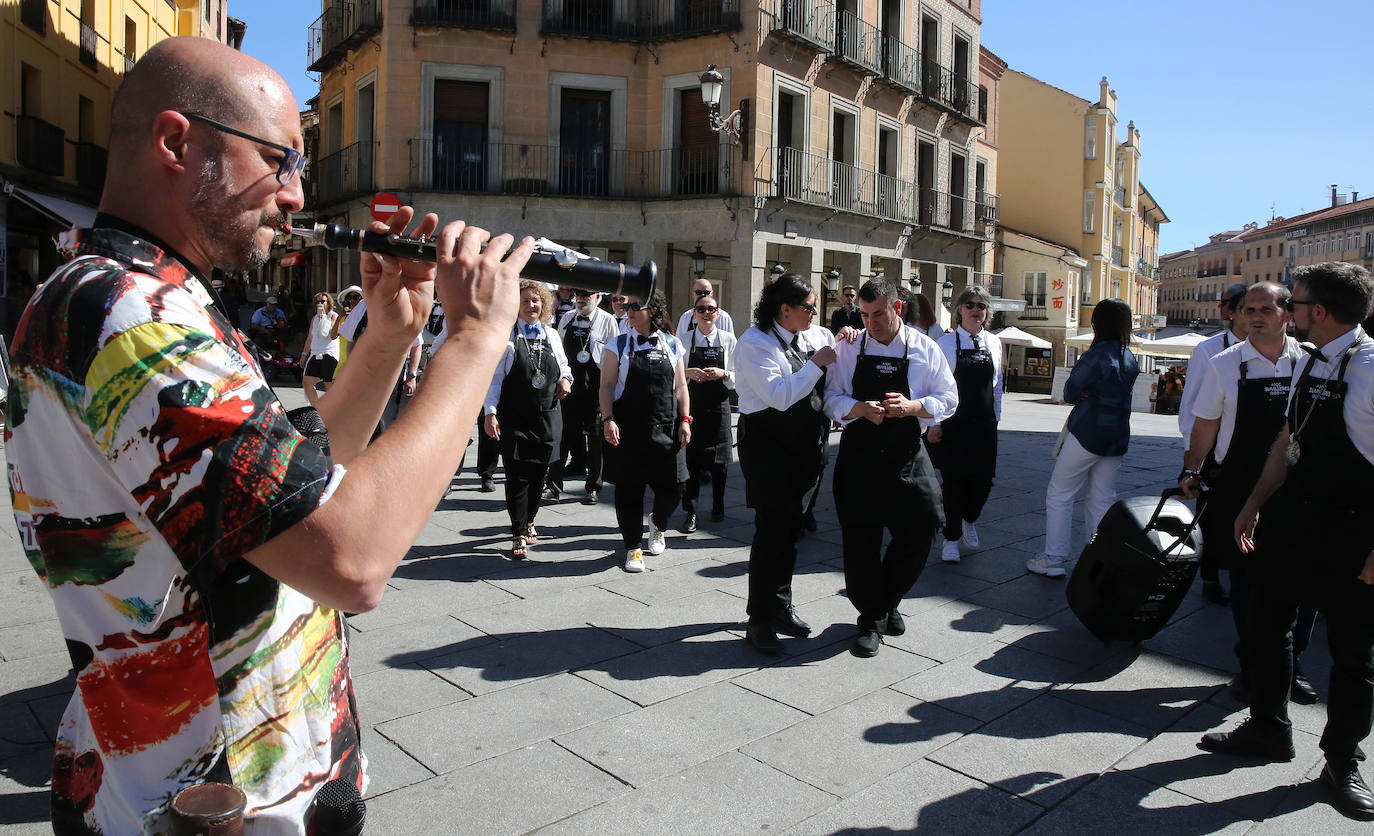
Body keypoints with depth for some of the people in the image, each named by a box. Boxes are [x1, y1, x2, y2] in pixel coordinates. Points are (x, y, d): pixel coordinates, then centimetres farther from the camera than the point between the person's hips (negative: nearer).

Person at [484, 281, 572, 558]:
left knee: (539, 472, 10)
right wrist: (489, 413, -12)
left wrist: (566, 378, 2)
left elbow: (564, 365, 25)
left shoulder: (551, 336, 11)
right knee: (517, 475, -4)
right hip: (514, 418, -4)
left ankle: (528, 521, 31)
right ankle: (519, 535, 4)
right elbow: (494, 377, -5)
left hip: (547, 416, 4)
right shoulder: (506, 336, -2)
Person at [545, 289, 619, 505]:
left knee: (595, 436, 4)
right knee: (562, 432, 3)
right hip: (568, 382, 4)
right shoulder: (566, 318, 12)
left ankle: (593, 487, 16)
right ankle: (554, 485, 10)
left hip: (595, 384, -3)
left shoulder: (607, 321, -2)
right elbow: (558, 349, 17)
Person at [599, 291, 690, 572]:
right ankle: (633, 547, 18)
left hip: (665, 428, 2)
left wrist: (684, 420, 3)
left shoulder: (672, 345, 8)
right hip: (628, 428, -1)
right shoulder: (617, 346, 3)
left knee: (671, 486, 2)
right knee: (629, 488, 2)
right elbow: (607, 385, -1)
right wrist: (608, 420, -11)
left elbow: (680, 386, 11)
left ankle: (657, 523, 35)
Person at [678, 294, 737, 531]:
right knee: (690, 458, -2)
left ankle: (718, 506, 28)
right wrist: (689, 373, -17)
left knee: (718, 460, 9)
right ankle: (690, 512, 8)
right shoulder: (685, 340, 2)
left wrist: (723, 374, -15)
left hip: (718, 407, 1)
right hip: (691, 406, -1)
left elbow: (737, 376, 4)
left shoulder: (728, 339, 3)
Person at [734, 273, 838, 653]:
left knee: (790, 528, 15)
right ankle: (759, 621, 4)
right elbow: (780, 396, -23)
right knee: (772, 529, -7)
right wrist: (816, 363, -17)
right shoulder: (755, 343, -12)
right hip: (769, 445, -7)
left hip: (805, 445, 7)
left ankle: (780, 607, 30)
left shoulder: (816, 336, 9)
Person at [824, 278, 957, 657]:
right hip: (859, 455, -1)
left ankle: (888, 602, 30)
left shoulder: (924, 349, 3)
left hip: (907, 456, 1)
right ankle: (871, 619, 21)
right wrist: (860, 408, -19)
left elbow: (948, 400, 4)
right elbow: (832, 399, 1)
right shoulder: (849, 349, 2)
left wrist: (912, 406, -15)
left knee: (918, 533, 2)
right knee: (860, 537, 2)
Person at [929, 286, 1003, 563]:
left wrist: (995, 417, 13)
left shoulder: (994, 343, 8)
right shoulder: (946, 342, -4)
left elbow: (997, 384, 16)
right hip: (953, 423, -3)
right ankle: (951, 539, 16)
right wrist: (934, 423, -8)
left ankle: (968, 521, 35)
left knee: (984, 478, 3)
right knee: (954, 480, 0)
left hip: (984, 424, 4)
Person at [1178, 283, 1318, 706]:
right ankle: (1251, 667, 22)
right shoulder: (1224, 365, 0)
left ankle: (1290, 666, 26)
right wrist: (1191, 470, 3)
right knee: (1245, 580, 7)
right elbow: (1206, 424, 6)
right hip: (1238, 488, -1)